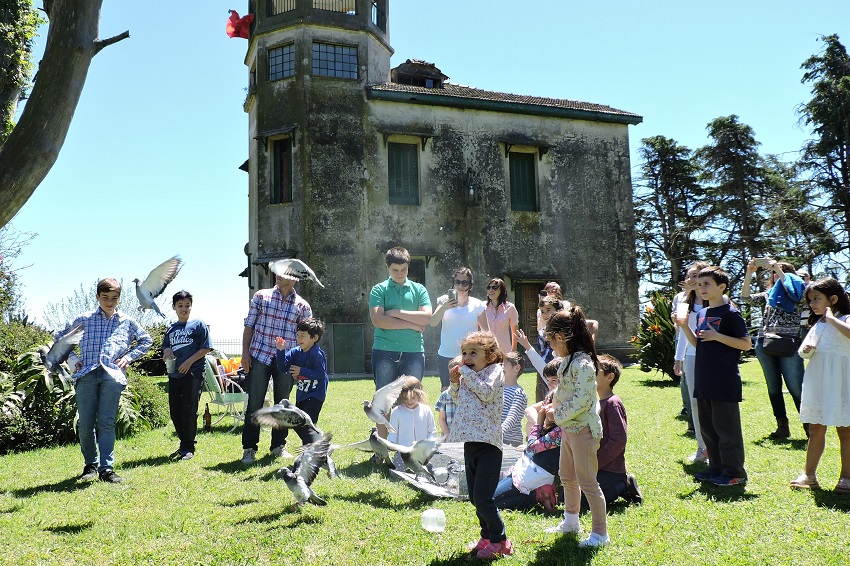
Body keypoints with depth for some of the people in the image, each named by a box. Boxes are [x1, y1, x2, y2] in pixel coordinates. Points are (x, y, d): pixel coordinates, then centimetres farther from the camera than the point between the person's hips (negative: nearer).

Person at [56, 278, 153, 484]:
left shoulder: (127, 322, 14)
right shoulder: (84, 320, 13)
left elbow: (146, 340, 24)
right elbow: (60, 336, 24)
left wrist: (129, 357, 10)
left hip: (113, 375, -1)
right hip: (86, 374, 1)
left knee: (107, 423, -5)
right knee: (85, 424, -1)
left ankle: (106, 468, -3)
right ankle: (90, 464, 17)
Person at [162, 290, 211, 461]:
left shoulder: (198, 325, 0)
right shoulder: (170, 329, 16)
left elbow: (206, 348, -5)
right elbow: (165, 348, 23)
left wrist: (189, 361, -13)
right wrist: (166, 353, 0)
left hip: (193, 373, -6)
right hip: (174, 375, 6)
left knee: (189, 412, -5)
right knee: (175, 412, 9)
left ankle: (188, 447, 5)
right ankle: (183, 443, 24)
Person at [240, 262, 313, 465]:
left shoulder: (302, 306, 4)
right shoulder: (261, 296, 5)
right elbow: (249, 326, 5)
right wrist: (245, 352, -3)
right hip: (259, 357, -1)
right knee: (254, 404, 0)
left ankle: (279, 446, 24)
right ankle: (249, 448, 10)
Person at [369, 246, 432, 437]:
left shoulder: (418, 290, 11)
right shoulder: (379, 290, 5)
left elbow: (426, 317, -4)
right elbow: (378, 320, -10)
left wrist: (396, 313, -8)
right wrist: (412, 324, -7)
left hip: (414, 352, 2)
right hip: (385, 351, -1)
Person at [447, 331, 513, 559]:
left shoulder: (495, 371, -7)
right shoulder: (468, 375, 15)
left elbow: (487, 393, -22)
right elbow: (459, 401, 23)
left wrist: (468, 375, -16)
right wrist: (455, 383, 7)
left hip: (488, 444, -8)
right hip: (470, 442, 9)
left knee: (483, 498, -9)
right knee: (474, 497, 16)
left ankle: (499, 541, 8)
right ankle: (487, 537, 31)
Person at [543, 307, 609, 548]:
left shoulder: (583, 364, -23)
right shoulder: (568, 360, 7)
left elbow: (582, 400, -26)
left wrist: (558, 415, -18)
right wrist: (553, 405, 5)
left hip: (583, 429, -10)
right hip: (568, 428, 10)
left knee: (587, 482, -1)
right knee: (567, 476, 22)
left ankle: (600, 533, 12)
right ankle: (571, 521, 40)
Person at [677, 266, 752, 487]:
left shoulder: (730, 313, -10)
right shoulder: (702, 314, 13)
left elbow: (746, 344, -12)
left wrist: (717, 336, -20)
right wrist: (685, 327, 2)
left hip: (725, 383, -8)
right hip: (704, 382, 8)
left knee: (726, 427, 0)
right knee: (707, 426, 14)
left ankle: (734, 472, 11)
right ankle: (716, 467, 25)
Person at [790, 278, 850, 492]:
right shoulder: (817, 324, 15)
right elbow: (805, 349, 22)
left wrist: (831, 317, -22)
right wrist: (806, 350, 0)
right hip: (817, 381, 7)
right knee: (815, 429, 10)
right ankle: (809, 475, 16)